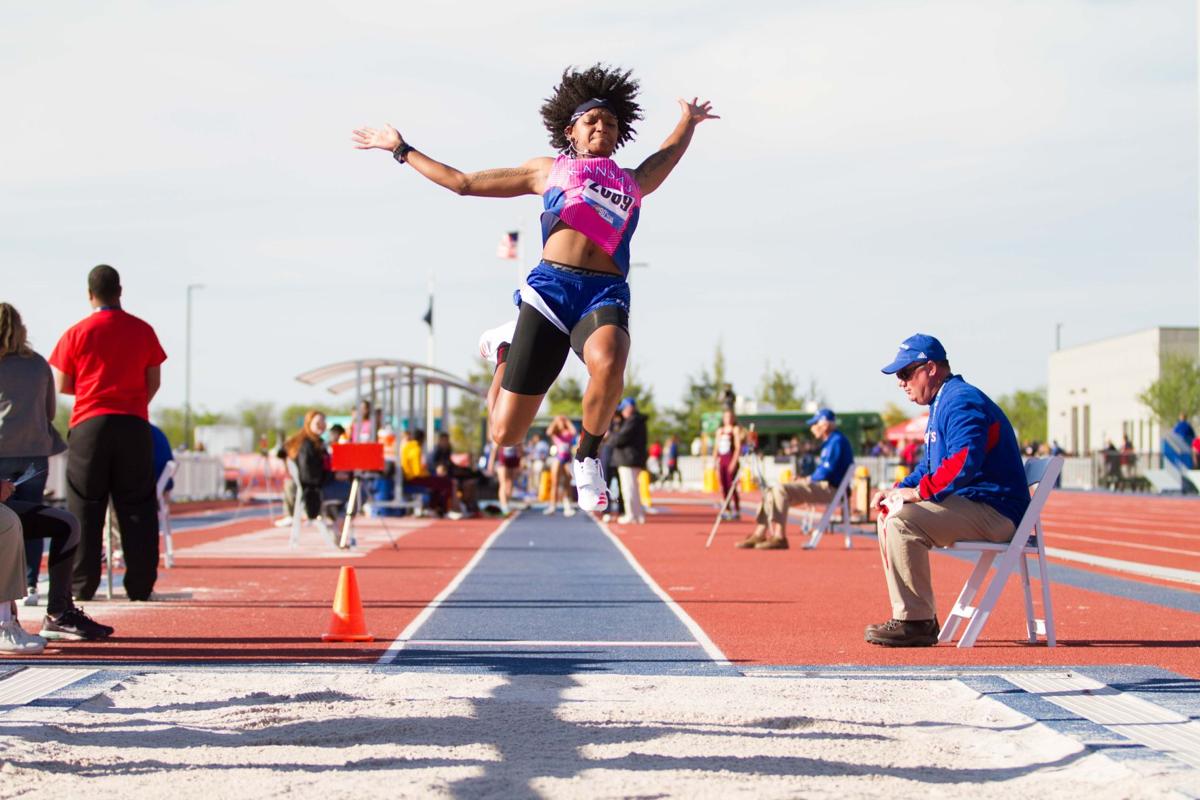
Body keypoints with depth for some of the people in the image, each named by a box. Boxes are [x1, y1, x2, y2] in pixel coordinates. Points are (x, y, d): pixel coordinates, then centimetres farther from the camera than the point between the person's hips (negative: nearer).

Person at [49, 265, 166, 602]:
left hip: (89, 425, -1)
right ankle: (140, 584, 3)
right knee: (137, 507, 5)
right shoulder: (143, 331, 4)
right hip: (134, 424, 1)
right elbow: (154, 382, 7)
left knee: (85, 506, 4)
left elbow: (63, 386, 4)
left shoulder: (76, 334, -1)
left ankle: (82, 585, 2)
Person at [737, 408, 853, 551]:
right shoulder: (829, 442, 21)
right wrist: (808, 479, 7)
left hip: (830, 489, -11)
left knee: (781, 490, -25)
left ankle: (779, 537, -27)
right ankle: (760, 535, -1)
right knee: (771, 492, 4)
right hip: (820, 485, 11)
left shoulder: (837, 441, -12)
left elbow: (828, 471, -20)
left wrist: (810, 479, -6)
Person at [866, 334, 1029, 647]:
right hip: (972, 505, 11)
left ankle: (916, 623, -22)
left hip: (996, 512, -11)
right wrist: (899, 489, 9)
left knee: (902, 521, -25)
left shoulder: (961, 401, -14)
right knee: (889, 515, 15)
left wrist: (920, 491, -23)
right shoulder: (941, 404, 20)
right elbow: (930, 465, 27)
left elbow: (964, 461, -29)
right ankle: (914, 617, 11)